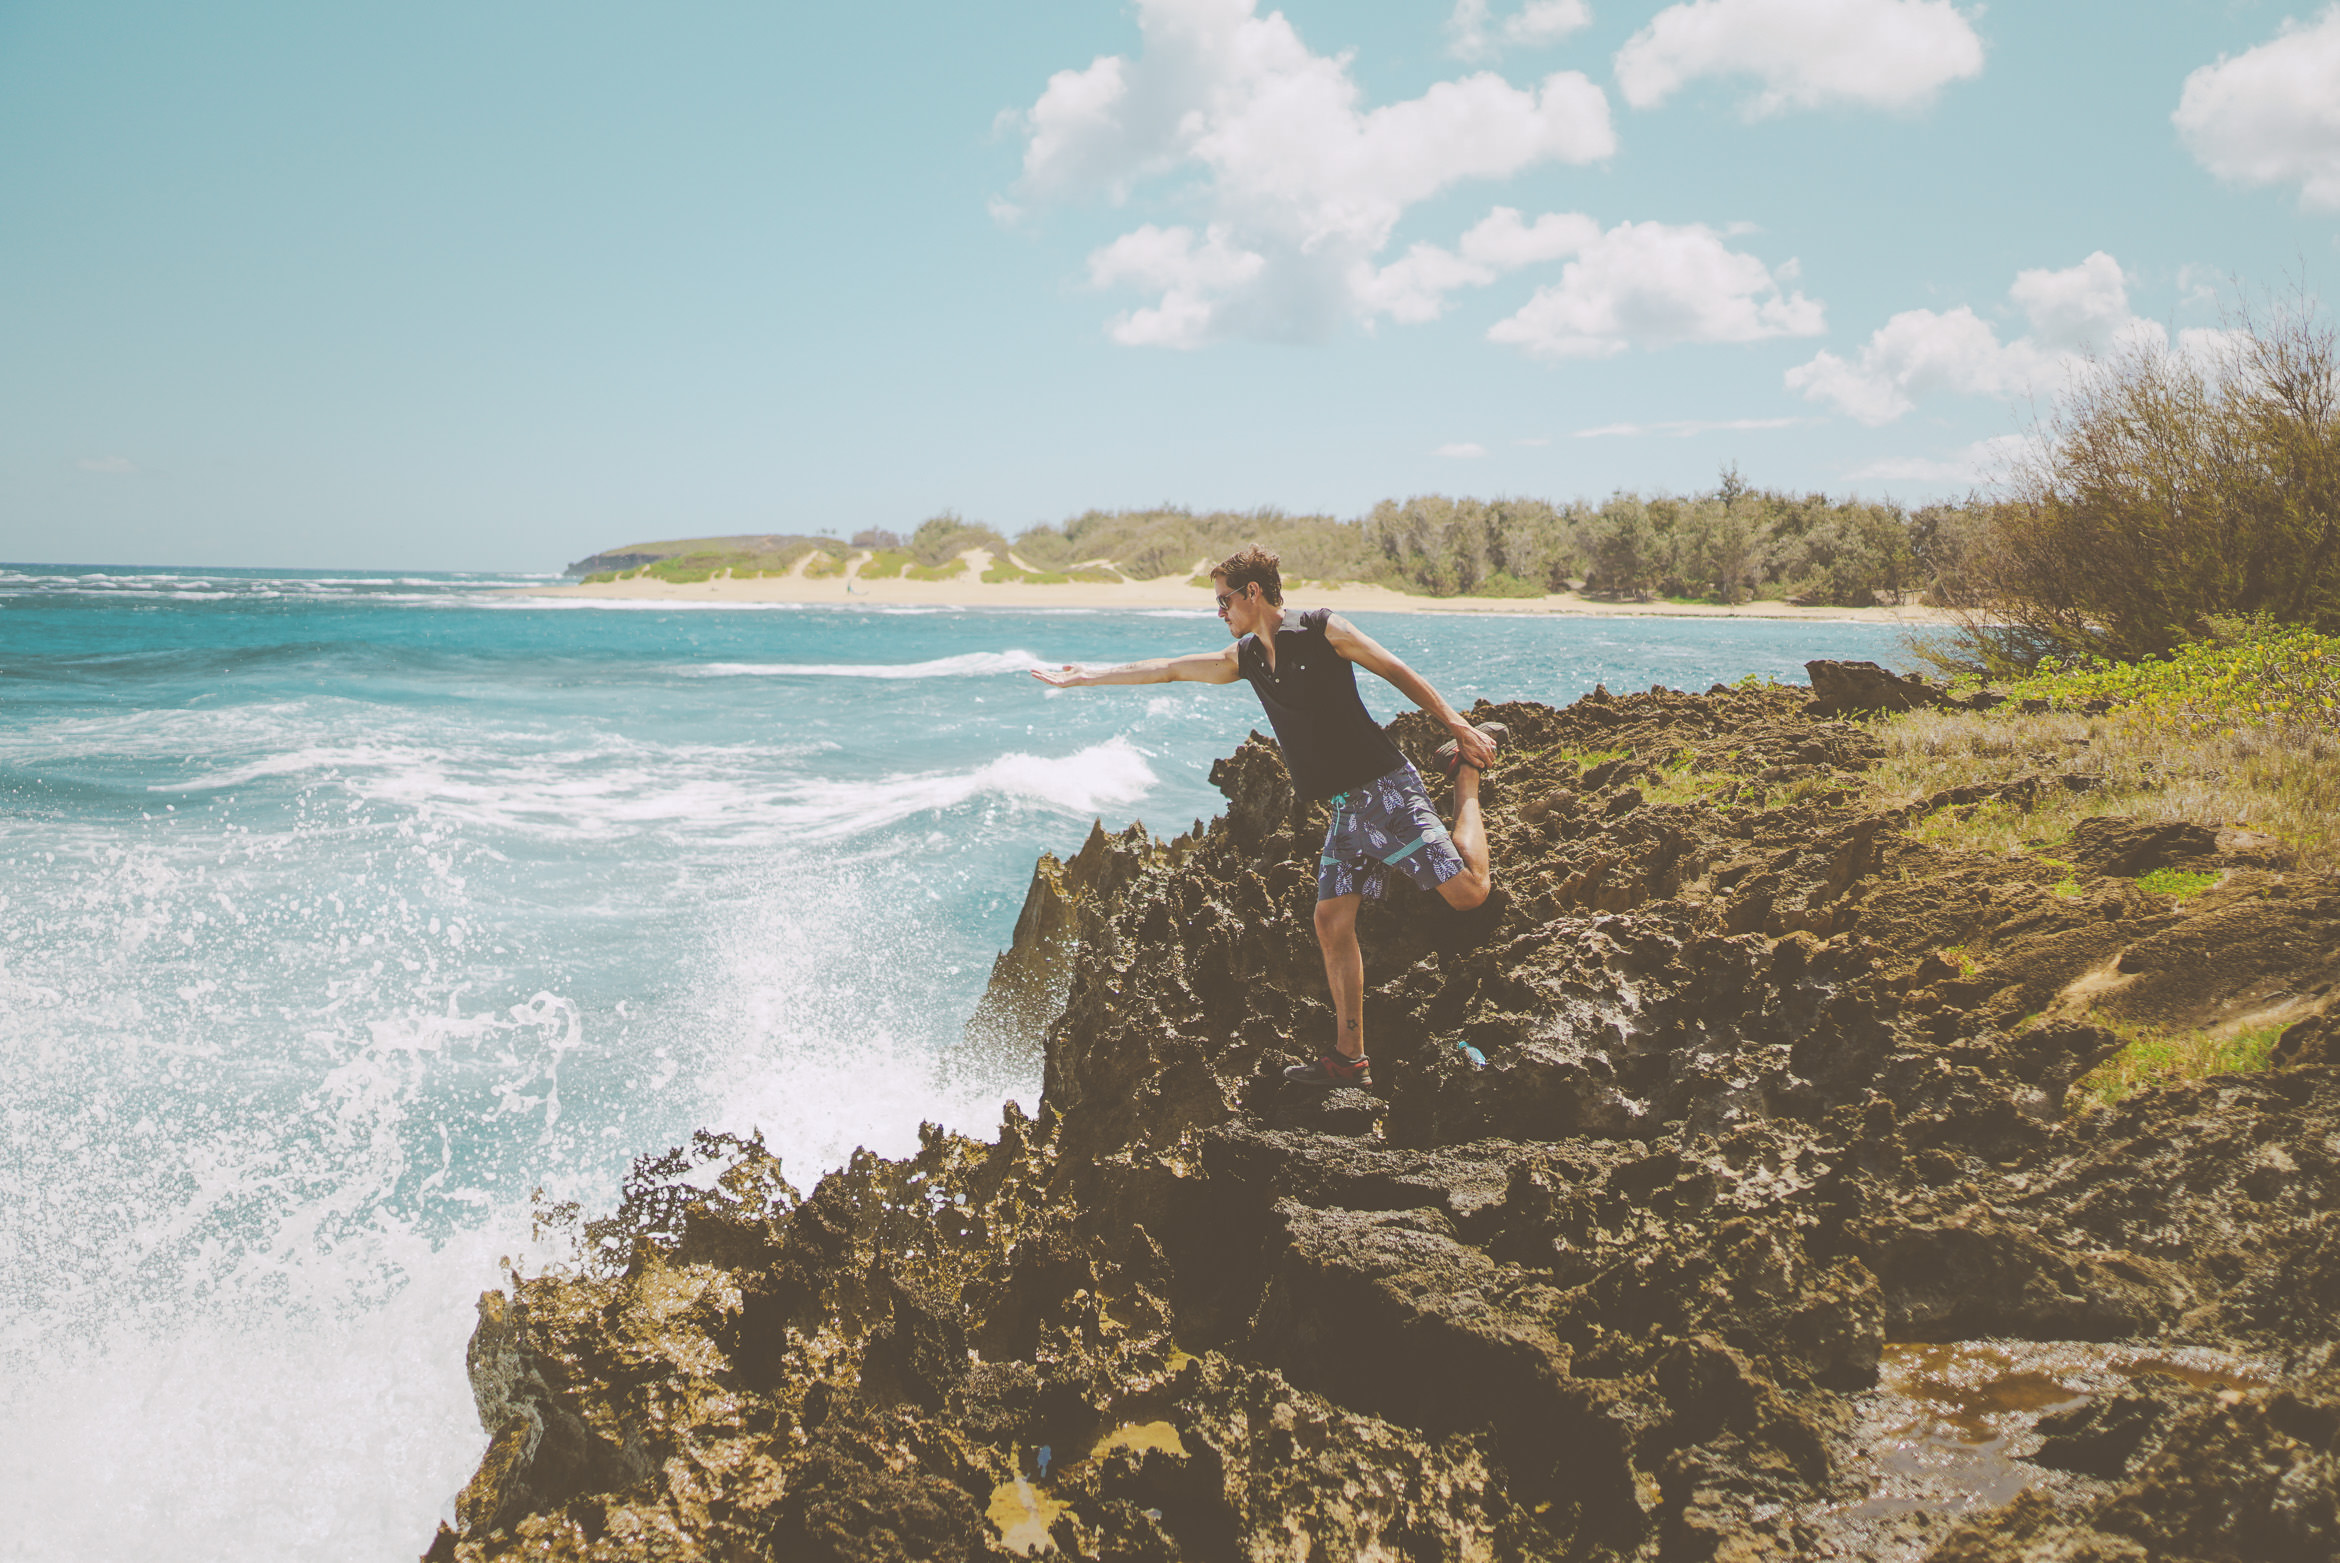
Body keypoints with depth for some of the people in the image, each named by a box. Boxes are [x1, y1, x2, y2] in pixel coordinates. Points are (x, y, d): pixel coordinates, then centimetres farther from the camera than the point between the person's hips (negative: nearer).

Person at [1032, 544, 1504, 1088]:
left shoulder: (1323, 630, -8)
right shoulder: (1245, 658, 12)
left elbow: (1399, 674, -3)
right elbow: (1169, 669, 20)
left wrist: (1456, 725, -7)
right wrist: (1084, 678, 23)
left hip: (1386, 790, -7)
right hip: (1345, 808, 7)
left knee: (1467, 890, -16)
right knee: (1332, 921, 0)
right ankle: (1348, 1058, 5)